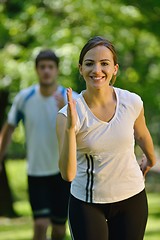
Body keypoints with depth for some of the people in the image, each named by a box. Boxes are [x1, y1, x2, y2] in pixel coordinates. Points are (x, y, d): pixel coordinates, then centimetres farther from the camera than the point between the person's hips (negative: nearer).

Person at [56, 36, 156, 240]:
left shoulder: (132, 102, -10)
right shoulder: (68, 114, -18)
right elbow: (68, 174, -25)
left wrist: (151, 159, 30)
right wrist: (70, 128, -35)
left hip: (132, 199, 2)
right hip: (86, 204, -2)